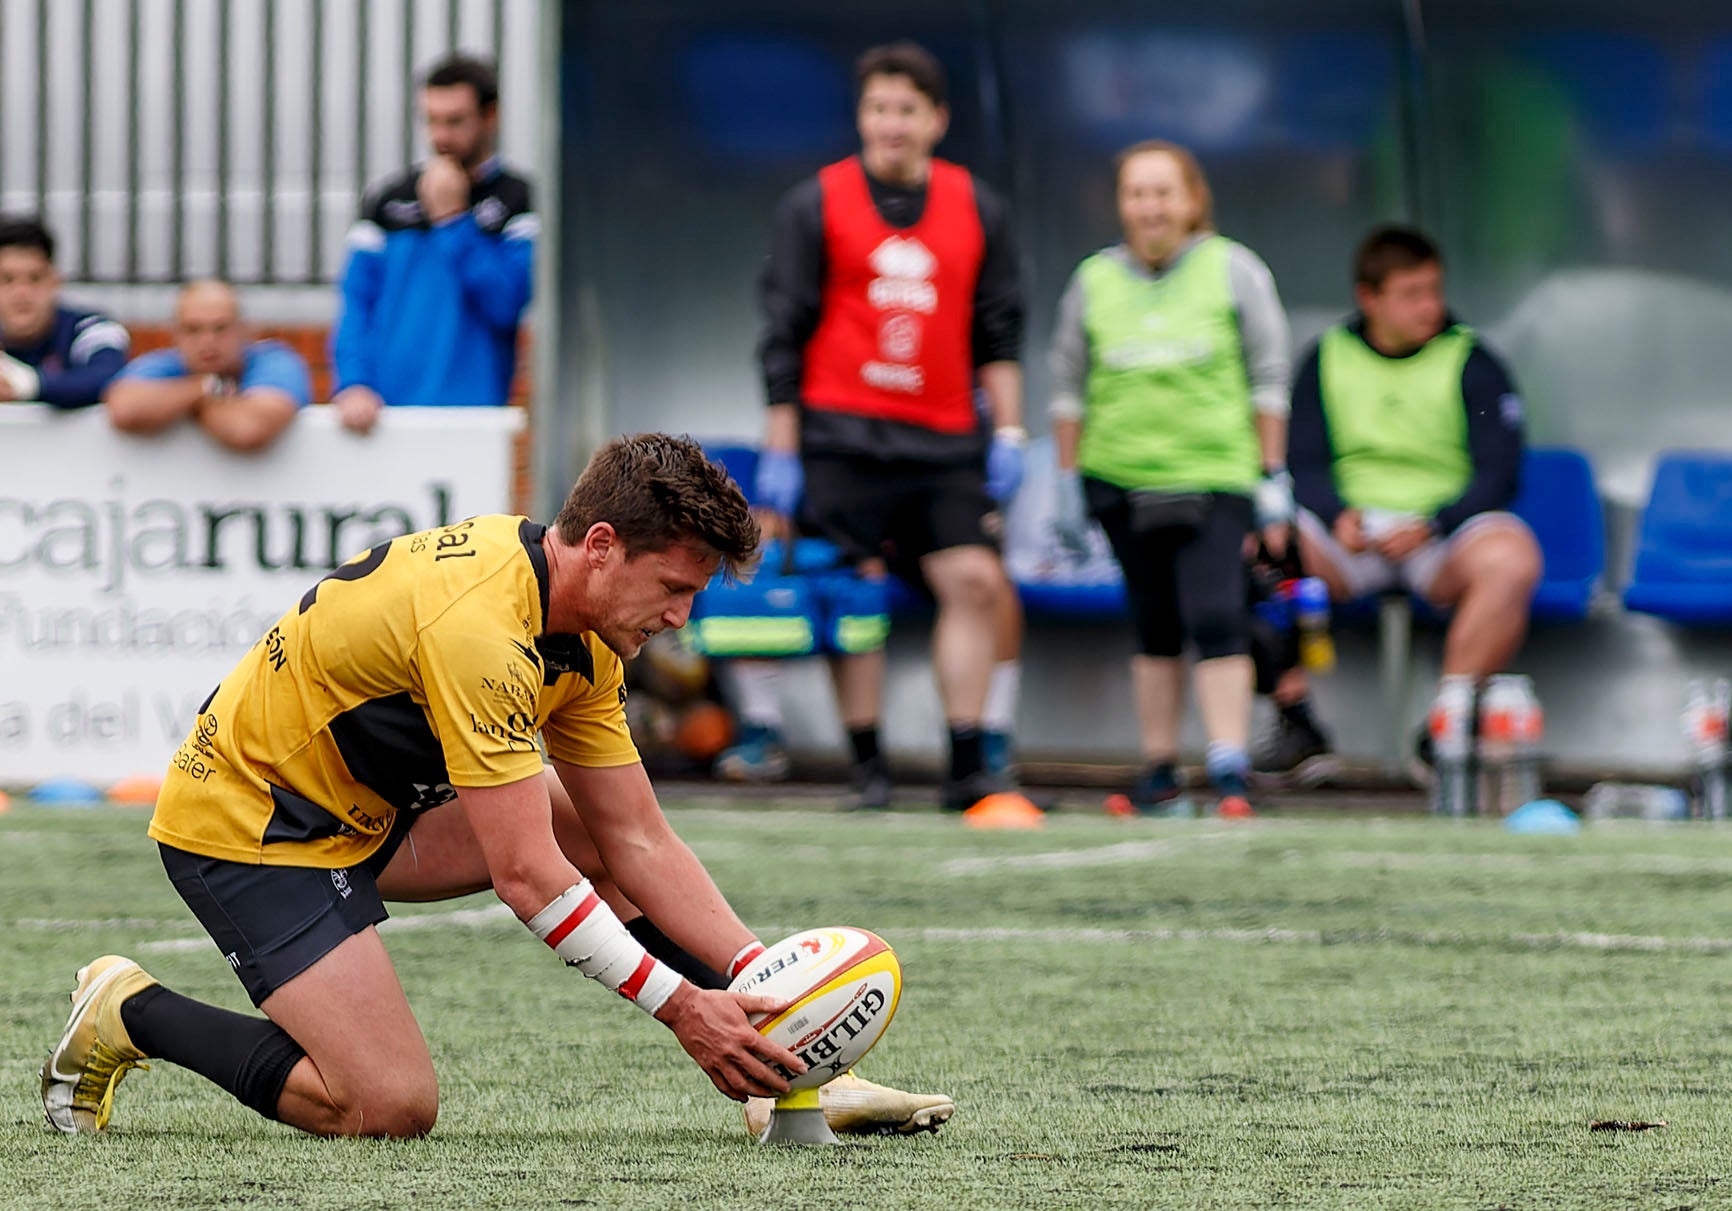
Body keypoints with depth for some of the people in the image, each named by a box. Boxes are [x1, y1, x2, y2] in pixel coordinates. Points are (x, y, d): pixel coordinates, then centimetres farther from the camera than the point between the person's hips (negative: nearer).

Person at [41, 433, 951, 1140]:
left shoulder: (583, 634, -1)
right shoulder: (477, 627, -31)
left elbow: (638, 841, 2)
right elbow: (526, 879, -30)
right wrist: (678, 1006, -27)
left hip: (361, 808, 10)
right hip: (244, 831, -10)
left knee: (596, 821, 5)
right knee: (391, 1108, -18)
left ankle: (788, 1076, 4)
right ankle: (130, 1015, 0)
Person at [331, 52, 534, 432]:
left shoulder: (518, 200, 3)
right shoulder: (387, 199, 14)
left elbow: (506, 304, -9)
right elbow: (356, 303, 8)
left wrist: (452, 219, -8)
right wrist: (353, 383, -7)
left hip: (469, 413, -3)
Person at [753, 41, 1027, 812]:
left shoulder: (977, 210, 11)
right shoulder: (815, 206, 3)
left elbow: (999, 329, 15)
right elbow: (784, 334, 3)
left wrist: (1008, 434, 8)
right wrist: (780, 452, -1)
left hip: (945, 444, 3)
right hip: (843, 439, -2)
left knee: (975, 582, -8)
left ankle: (967, 766, -3)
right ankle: (868, 769, 4)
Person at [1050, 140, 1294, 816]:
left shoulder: (1233, 271, 0)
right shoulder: (1094, 281, 5)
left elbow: (1268, 379, 4)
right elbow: (1069, 387, 12)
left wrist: (1273, 479, 2)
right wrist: (1068, 482, 9)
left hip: (1214, 477, -2)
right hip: (1123, 480, 2)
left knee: (1216, 618, -14)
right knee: (1155, 629, 7)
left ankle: (1231, 772, -14)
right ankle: (1160, 768, 17)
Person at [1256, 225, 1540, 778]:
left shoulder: (1471, 363, 4)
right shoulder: (1326, 360, 11)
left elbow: (1498, 474, -3)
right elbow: (1304, 463, 5)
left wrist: (1430, 525, -20)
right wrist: (1338, 517, -17)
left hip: (1444, 531, -2)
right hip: (1348, 533, 2)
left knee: (1512, 560, -35)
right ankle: (1293, 714, -18)